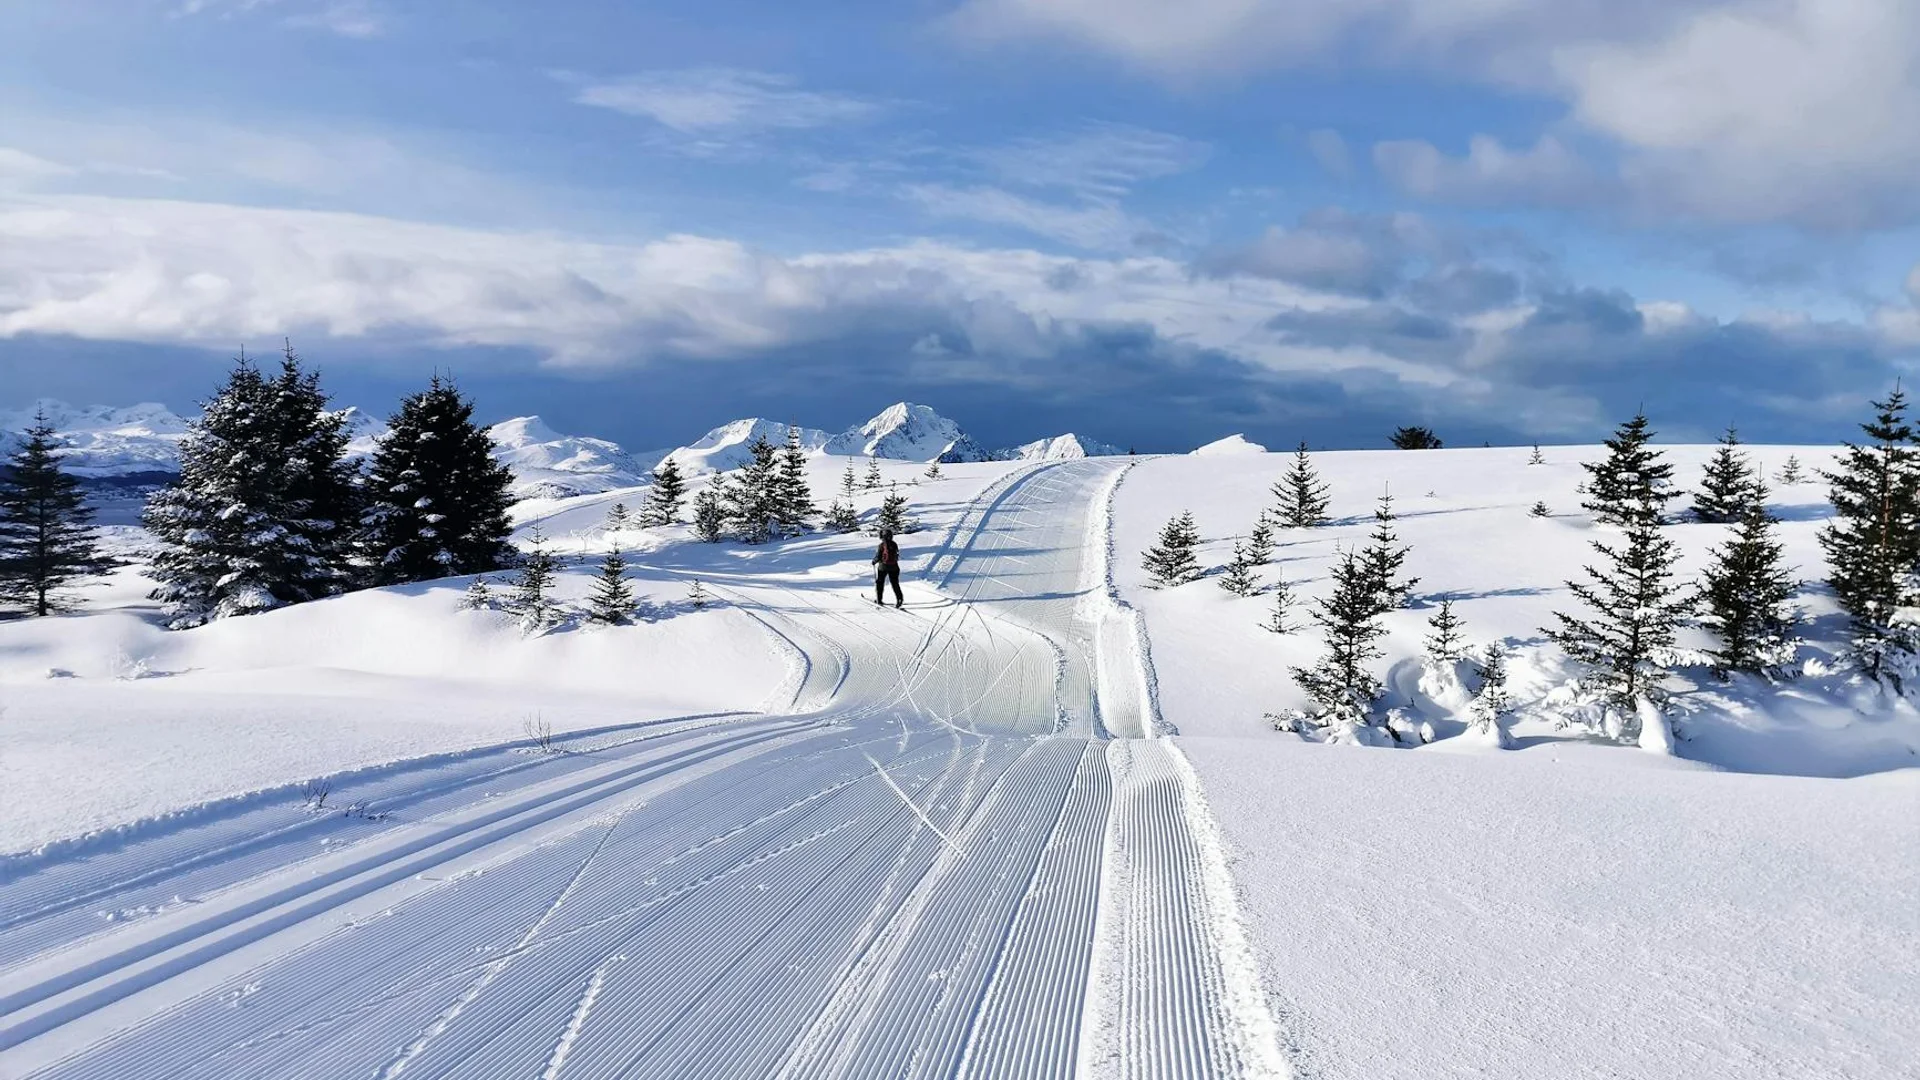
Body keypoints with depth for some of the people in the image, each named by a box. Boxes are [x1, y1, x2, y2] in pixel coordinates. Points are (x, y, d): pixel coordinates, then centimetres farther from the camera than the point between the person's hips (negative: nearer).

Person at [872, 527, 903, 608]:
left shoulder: (882, 545, -14)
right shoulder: (894, 544, 0)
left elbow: (878, 556, -12)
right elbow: (897, 555, 8)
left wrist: (874, 561, 7)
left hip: (883, 566, -4)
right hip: (894, 567, 4)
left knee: (880, 583, 13)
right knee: (895, 583, 8)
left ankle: (879, 599, 17)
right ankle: (900, 599, -6)